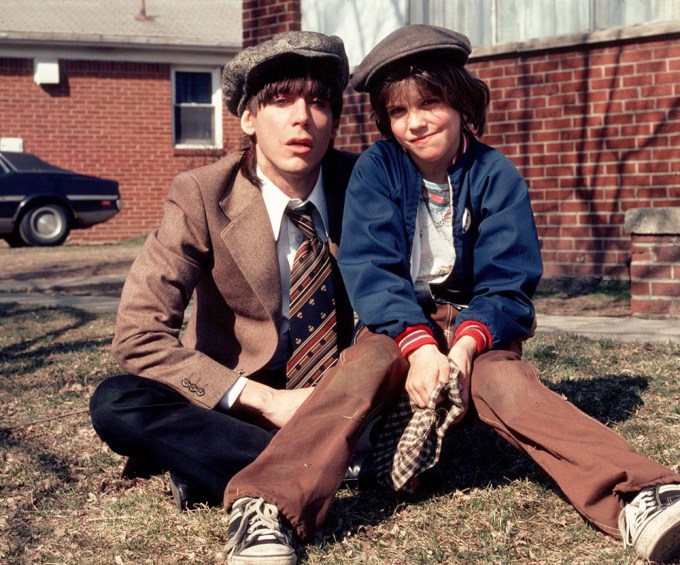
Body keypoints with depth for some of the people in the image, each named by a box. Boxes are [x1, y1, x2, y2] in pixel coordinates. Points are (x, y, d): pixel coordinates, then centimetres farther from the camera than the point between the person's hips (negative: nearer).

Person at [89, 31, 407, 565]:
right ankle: (322, 461, -31)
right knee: (114, 403, -27)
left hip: (338, 389, 1)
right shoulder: (202, 196, -14)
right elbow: (139, 336, -19)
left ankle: (266, 505, -43)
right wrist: (265, 400, -26)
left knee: (389, 346, -31)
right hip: (237, 397, 0)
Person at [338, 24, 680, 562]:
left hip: (477, 328, -4)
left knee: (504, 381, -36)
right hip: (397, 323, 4)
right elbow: (369, 268, -18)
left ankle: (634, 496, -61)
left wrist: (463, 346, -33)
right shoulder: (376, 168, -6)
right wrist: (420, 346, -36)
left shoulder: (497, 175, -6)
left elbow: (507, 284, -11)